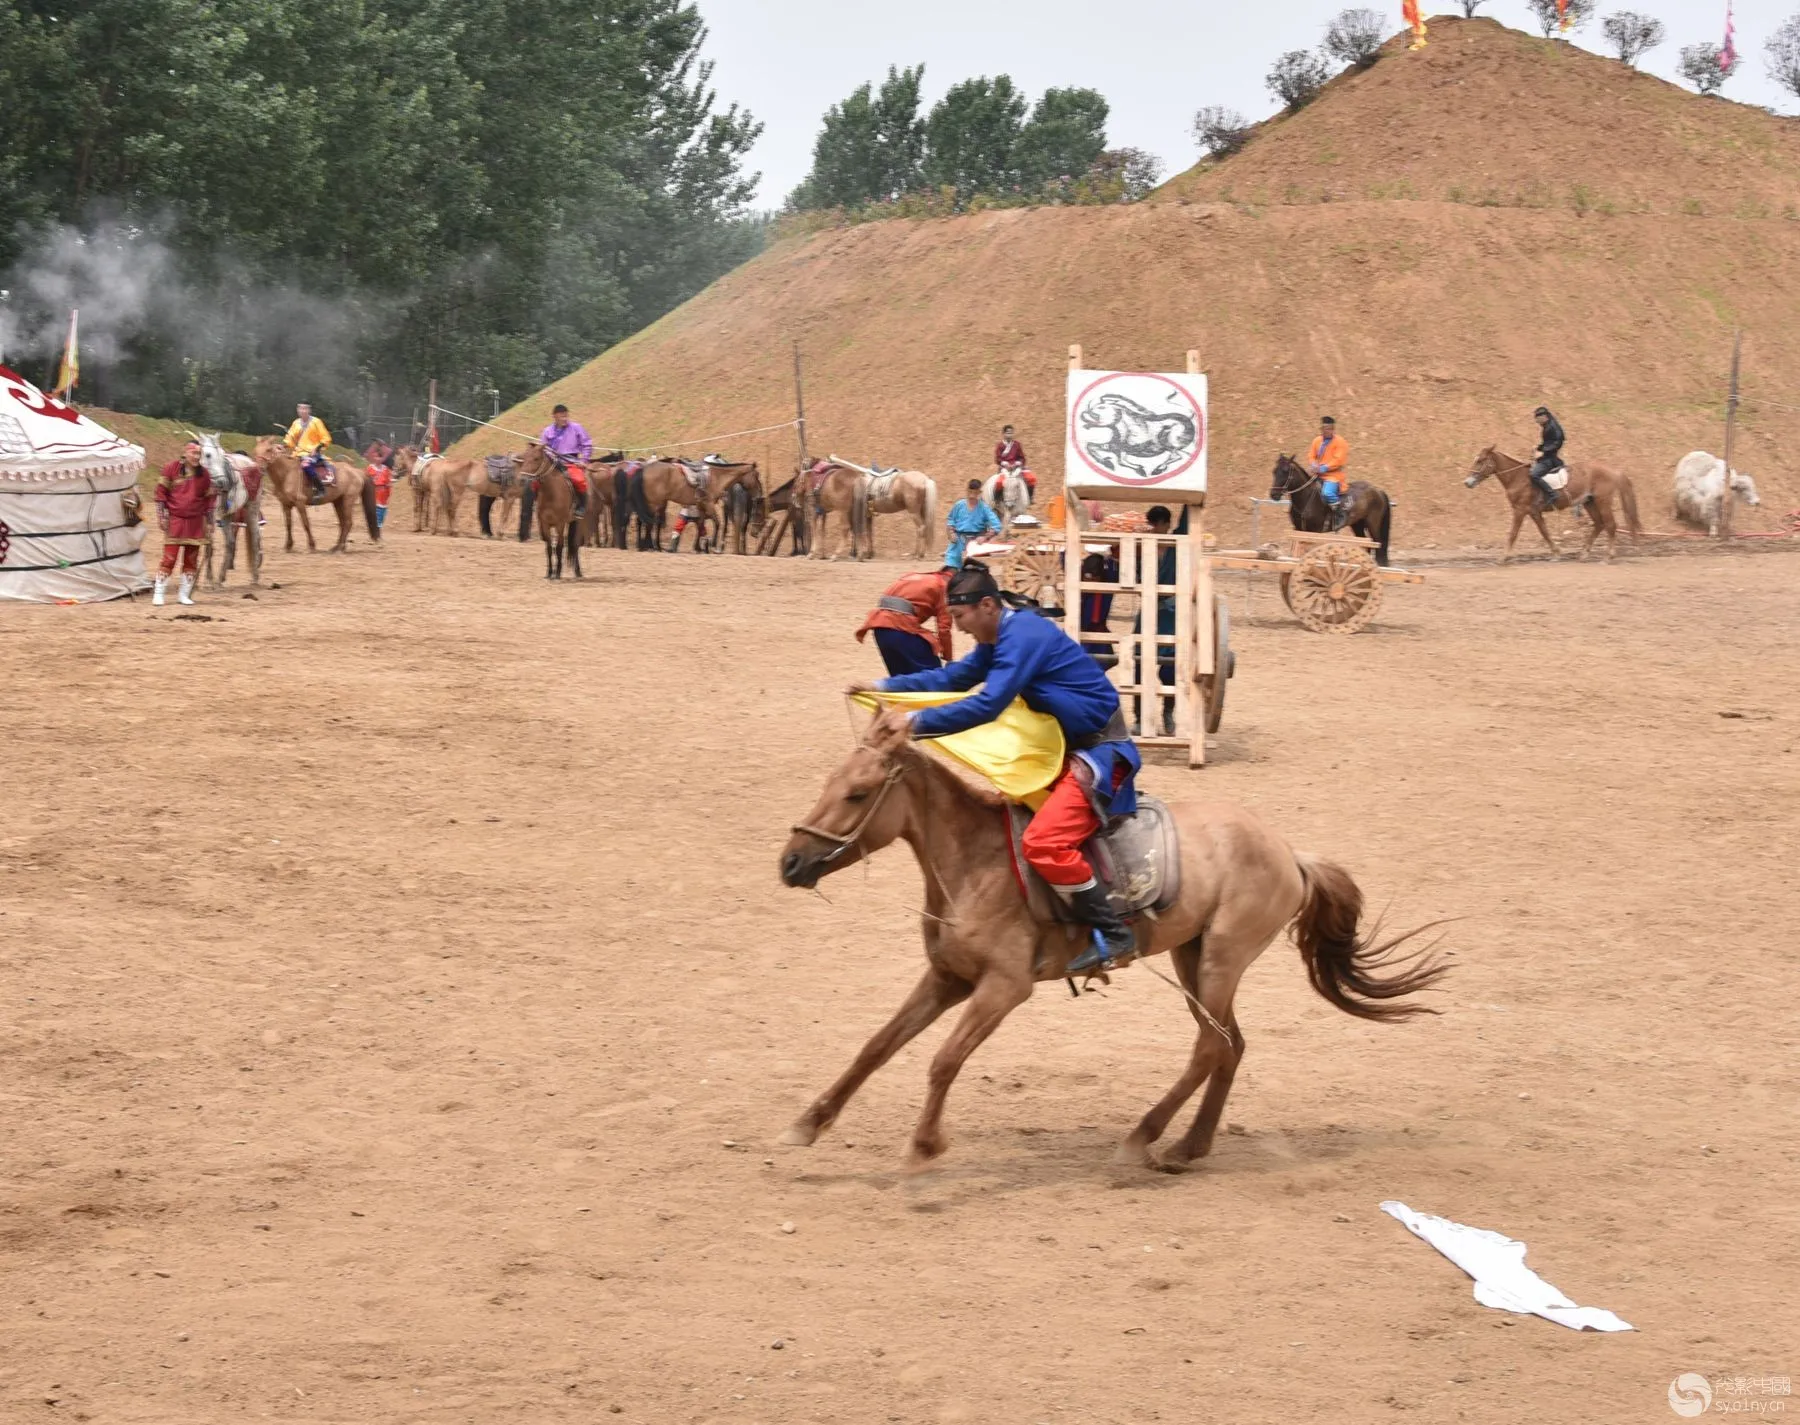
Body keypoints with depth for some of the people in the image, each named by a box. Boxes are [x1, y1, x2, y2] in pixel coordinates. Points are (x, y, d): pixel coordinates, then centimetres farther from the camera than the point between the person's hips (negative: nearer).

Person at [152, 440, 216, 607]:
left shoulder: (203, 474, 6)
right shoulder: (171, 468, -4)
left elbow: (209, 498, 13)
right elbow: (161, 491, -1)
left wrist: (209, 521, 10)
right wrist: (161, 516, -6)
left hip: (195, 522, 4)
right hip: (175, 520, -4)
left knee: (191, 559, 6)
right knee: (169, 558, -7)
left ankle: (184, 595, 16)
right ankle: (158, 594, 0)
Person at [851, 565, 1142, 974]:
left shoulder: (1024, 637, -21)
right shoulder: (1002, 636, 10)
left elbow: (987, 705, -29)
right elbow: (955, 676, 19)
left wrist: (916, 721, -28)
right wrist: (883, 687, 12)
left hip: (1099, 751, -11)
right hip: (1067, 746, 11)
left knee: (1043, 842, -27)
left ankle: (1113, 933, -17)